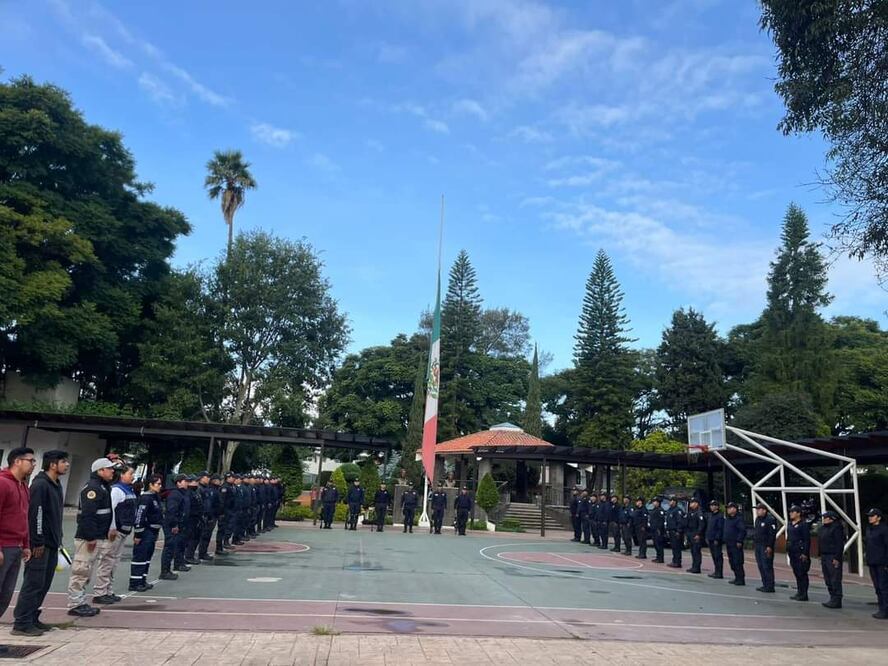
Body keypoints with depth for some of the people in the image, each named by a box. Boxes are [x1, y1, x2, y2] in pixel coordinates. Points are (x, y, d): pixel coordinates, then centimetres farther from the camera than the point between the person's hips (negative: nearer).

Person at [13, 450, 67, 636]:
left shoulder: (56, 484, 15)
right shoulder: (40, 484, -14)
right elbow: (35, 514, -19)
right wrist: (38, 542, -20)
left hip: (52, 544, 9)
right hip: (40, 544, -9)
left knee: (44, 583, 12)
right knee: (33, 583, -4)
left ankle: (32, 619, 21)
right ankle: (22, 623, 4)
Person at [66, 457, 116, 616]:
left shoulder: (104, 487, 16)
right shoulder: (92, 488, -17)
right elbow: (87, 515, -24)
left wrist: (111, 528, 17)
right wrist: (91, 537, -25)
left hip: (98, 537, 11)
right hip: (87, 538, -11)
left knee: (86, 572, 16)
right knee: (81, 571, -3)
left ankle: (81, 603, 24)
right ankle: (75, 605, 3)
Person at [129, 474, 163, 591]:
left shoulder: (155, 497, 14)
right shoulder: (145, 498, -16)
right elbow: (139, 516, -21)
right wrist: (138, 534, -21)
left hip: (153, 532, 10)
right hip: (145, 532, -10)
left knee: (147, 557, 14)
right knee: (140, 557, -5)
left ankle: (142, 581, 21)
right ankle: (134, 583, 0)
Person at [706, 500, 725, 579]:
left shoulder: (720, 516, -12)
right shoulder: (709, 515, 14)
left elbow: (720, 529, -15)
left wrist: (717, 539, -17)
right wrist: (707, 537, 14)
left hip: (717, 540, -8)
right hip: (710, 539, 8)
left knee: (718, 556, -4)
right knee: (713, 556, 13)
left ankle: (719, 573, 1)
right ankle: (717, 571, 21)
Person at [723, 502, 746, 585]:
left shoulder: (739, 519, -12)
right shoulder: (727, 519, 17)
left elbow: (742, 530, -18)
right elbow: (725, 530, 25)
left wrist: (739, 541, -21)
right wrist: (724, 539, 17)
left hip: (736, 544, -9)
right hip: (728, 544, 9)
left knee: (738, 562, -7)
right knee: (732, 562, 14)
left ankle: (741, 579, -2)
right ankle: (737, 578, 23)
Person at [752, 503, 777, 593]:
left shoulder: (770, 519, -13)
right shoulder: (757, 519, 16)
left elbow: (772, 534, -16)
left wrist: (769, 546, -19)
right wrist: (754, 542, 17)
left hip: (766, 547, -9)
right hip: (758, 546, 9)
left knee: (767, 566, -8)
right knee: (761, 566, 11)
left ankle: (770, 587, -2)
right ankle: (765, 585, 19)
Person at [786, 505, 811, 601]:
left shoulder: (803, 524, -11)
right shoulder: (790, 524, 15)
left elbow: (807, 540, -14)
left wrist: (805, 554, -18)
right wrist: (788, 550, 18)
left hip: (800, 553, -9)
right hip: (792, 553, 9)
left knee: (802, 574, -4)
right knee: (796, 573, 13)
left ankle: (804, 595, 1)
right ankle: (800, 592, 20)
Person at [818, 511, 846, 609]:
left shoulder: (836, 528, -14)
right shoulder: (823, 528, 15)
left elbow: (840, 544, -18)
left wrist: (837, 558, -21)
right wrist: (821, 555, 17)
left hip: (833, 557, -10)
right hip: (824, 556, 10)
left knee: (835, 580, -6)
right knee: (828, 580, 14)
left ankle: (837, 601, -1)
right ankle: (832, 599, 22)